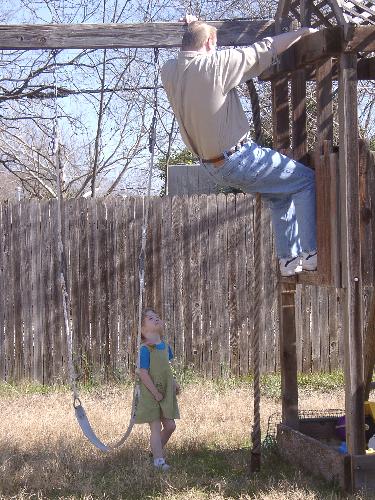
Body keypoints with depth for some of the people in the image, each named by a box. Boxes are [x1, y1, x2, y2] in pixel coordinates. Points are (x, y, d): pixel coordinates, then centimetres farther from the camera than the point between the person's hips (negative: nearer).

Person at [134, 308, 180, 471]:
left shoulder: (165, 346, 7)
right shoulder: (145, 349, -18)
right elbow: (143, 373, -21)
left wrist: (173, 383, 6)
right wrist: (156, 393, -19)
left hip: (166, 393, 7)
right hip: (150, 395, -7)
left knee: (170, 426, 9)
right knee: (156, 427, -2)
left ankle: (156, 451, 29)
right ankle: (159, 460, 5)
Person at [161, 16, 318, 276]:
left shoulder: (168, 72, 0)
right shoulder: (215, 64, -19)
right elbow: (265, 50, -12)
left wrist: (192, 29, 27)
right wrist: (302, 32, 0)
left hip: (214, 167, 8)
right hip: (239, 159, -8)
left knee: (280, 195, 24)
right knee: (307, 180, 4)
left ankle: (289, 258, 24)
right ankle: (311, 253, 0)